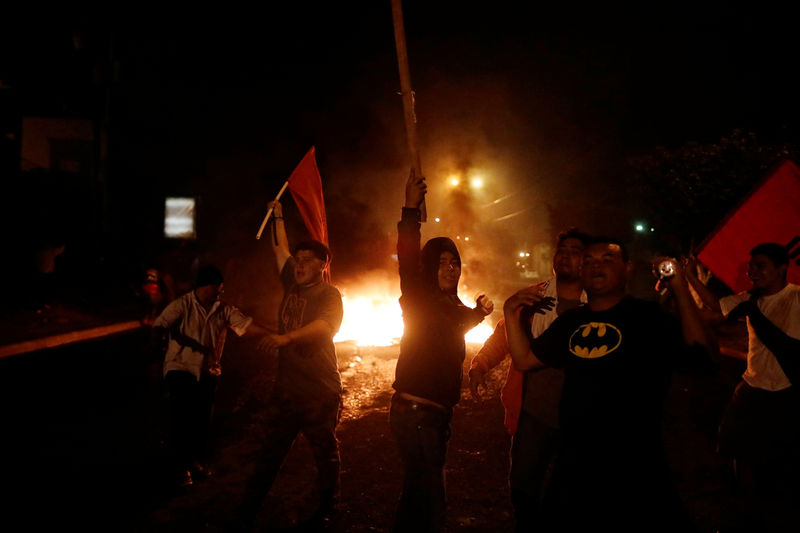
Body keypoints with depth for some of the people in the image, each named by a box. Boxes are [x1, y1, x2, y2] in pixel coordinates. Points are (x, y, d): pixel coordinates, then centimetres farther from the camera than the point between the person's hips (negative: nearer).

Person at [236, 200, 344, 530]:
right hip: (287, 386, 6)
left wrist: (287, 337, -42)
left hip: (320, 390, -5)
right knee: (270, 450, 9)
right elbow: (280, 250, 24)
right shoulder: (292, 285, 9)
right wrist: (278, 217, 28)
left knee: (325, 453, 9)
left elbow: (325, 324, -29)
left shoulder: (329, 294, -9)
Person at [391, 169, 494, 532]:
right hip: (416, 413, -9)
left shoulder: (451, 306, 12)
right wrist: (411, 210, -40)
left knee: (418, 491, 23)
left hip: (435, 413, 9)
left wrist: (479, 312, 20)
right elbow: (406, 260, -31)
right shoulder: (419, 299, -12)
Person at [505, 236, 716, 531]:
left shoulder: (647, 316, -5)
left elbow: (699, 352, -18)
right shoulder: (570, 322, 11)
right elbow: (525, 359, 14)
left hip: (634, 464, -4)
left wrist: (680, 289, -24)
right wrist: (511, 314, 2)